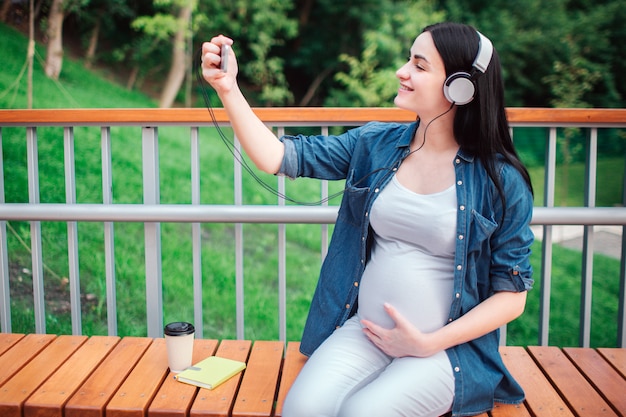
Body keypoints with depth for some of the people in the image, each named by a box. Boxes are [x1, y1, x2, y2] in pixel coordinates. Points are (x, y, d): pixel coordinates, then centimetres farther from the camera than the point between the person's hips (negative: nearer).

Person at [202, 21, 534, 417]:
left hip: (449, 347, -2)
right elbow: (280, 157, -3)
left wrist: (429, 343, -11)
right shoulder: (376, 145, 3)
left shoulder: (501, 181, -7)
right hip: (363, 331, 3)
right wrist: (228, 88, -14)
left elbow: (512, 294, -4)